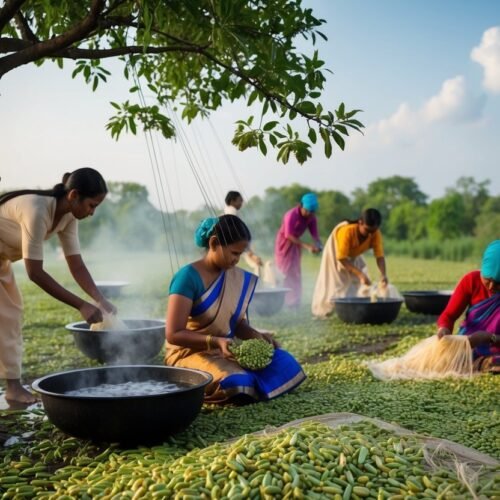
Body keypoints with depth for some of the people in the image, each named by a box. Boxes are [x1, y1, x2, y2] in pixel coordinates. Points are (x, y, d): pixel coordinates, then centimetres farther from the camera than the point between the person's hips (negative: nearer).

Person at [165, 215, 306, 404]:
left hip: (226, 351, 6)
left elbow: (238, 323, 9)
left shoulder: (237, 278, 4)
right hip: (189, 353, -6)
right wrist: (216, 342, -31)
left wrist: (256, 336, -13)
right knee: (236, 385, -33)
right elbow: (173, 334, -21)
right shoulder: (188, 277, -19)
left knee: (283, 363, -12)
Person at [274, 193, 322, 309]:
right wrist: (306, 246, -36)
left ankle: (294, 303, 13)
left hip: (296, 243, 6)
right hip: (284, 243, -6)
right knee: (285, 273, -8)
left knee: (295, 274, 7)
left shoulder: (311, 217, -9)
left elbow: (314, 234, -11)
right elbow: (289, 236, -29)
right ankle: (282, 302, -6)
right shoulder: (291, 215, -28)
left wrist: (318, 245, -33)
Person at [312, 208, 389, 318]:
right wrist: (360, 274, -49)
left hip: (354, 256, 5)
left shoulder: (376, 234, -30)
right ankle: (324, 310, 16)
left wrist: (383, 274, -51)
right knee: (335, 285, 0)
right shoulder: (347, 231, -44)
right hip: (336, 253, -5)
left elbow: (379, 256, -32)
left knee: (359, 284, -2)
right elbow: (342, 258, -41)